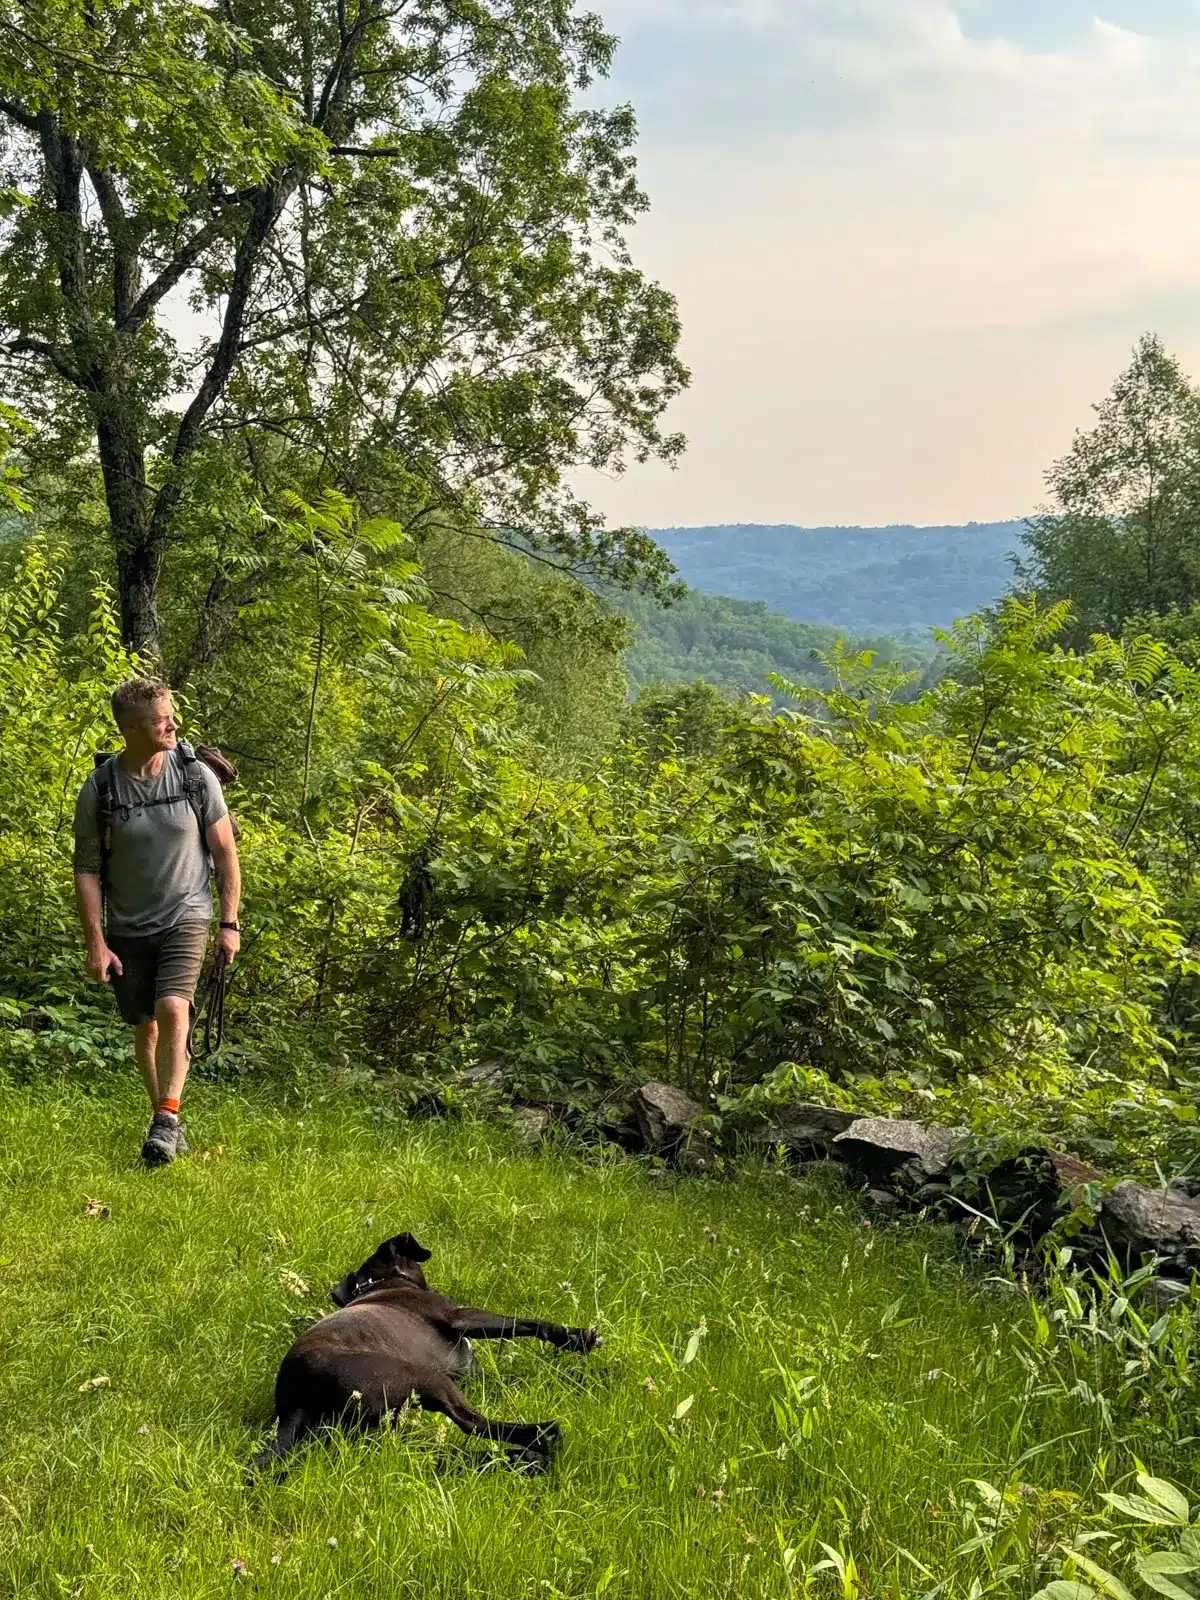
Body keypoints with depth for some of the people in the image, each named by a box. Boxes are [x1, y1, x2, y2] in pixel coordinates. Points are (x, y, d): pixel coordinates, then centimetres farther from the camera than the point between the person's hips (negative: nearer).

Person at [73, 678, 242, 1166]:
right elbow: (87, 869, -2)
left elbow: (225, 852, 1)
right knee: (144, 1027, 10)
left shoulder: (196, 776, -7)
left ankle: (166, 1119, -16)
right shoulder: (99, 790, -9)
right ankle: (166, 1119, 27)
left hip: (186, 916, -1)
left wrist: (230, 924, -2)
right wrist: (95, 942, -7)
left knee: (172, 1009, -21)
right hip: (127, 928, 2)